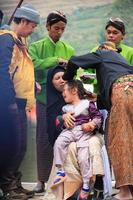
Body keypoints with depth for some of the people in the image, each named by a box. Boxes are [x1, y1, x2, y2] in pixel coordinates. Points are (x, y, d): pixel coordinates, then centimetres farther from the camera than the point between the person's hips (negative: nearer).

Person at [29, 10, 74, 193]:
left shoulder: (69, 50, 9)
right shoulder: (36, 47, 4)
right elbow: (34, 63, -14)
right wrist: (55, 60, -21)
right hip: (44, 97, -1)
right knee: (44, 138, 0)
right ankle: (42, 180, 8)